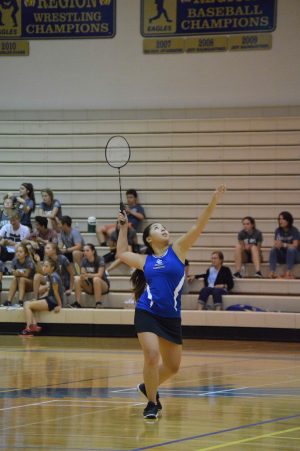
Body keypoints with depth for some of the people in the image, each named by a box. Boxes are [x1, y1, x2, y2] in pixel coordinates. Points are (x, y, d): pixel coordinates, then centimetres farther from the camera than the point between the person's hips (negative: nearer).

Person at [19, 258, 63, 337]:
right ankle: (34, 326, -10)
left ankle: (28, 329, -15)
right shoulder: (48, 276, 12)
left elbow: (56, 292, -15)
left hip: (53, 301, -10)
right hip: (49, 298, 10)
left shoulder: (54, 277, -17)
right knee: (27, 303, 2)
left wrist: (59, 305, -11)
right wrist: (38, 300, 11)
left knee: (28, 305, -13)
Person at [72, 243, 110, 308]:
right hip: (90, 286, 4)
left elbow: (99, 275, -25)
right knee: (77, 278, -20)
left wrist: (87, 275, -39)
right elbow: (83, 274, -6)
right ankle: (77, 303, -25)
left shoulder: (100, 260, -15)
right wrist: (83, 276, -31)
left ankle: (98, 304, -36)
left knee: (96, 279, -37)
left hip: (103, 285, -4)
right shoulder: (84, 260, -1)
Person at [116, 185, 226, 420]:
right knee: (152, 355, -21)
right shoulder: (144, 261, 7)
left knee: (173, 366, 12)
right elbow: (121, 253, 26)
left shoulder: (177, 250, 4)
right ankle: (152, 403, -4)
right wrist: (124, 226, 24)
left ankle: (148, 387, 41)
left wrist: (214, 202, -15)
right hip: (147, 314, -2)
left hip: (172, 318, 2)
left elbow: (198, 227, -6)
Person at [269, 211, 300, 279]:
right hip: (282, 256, 4)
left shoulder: (294, 231, -11)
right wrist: (277, 245, -29)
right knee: (273, 250, -25)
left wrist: (283, 244, -37)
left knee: (291, 249, -36)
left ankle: (288, 272, -40)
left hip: (294, 255, -4)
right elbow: (276, 244, -4)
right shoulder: (278, 231, 2)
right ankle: (272, 272, -42)